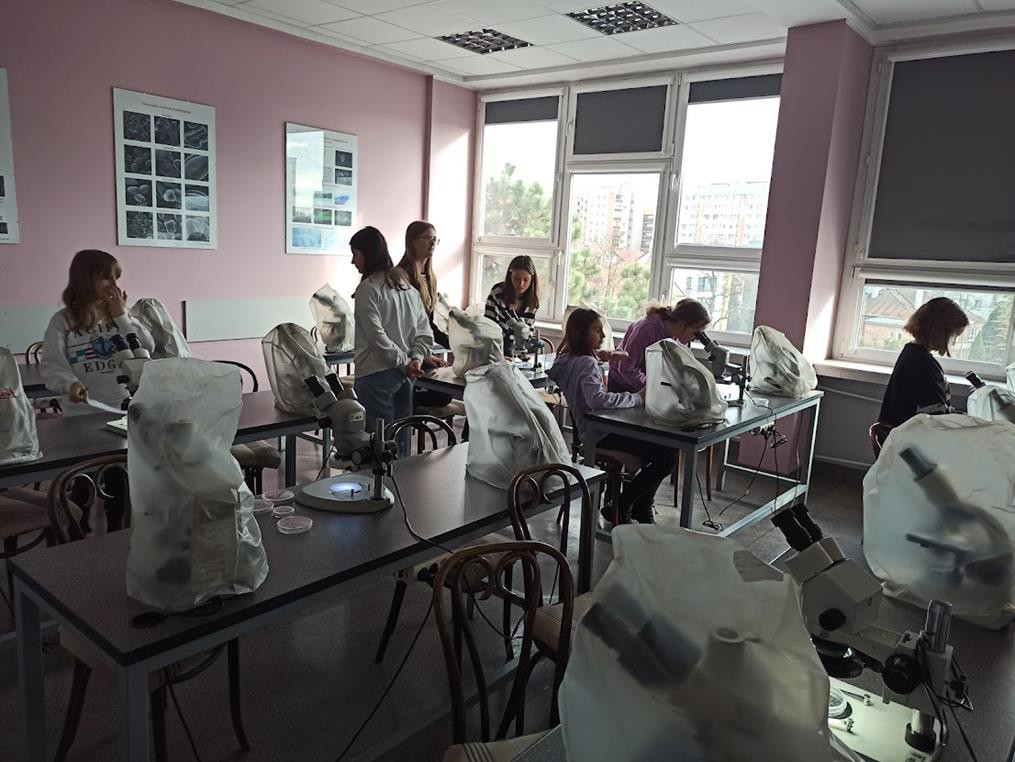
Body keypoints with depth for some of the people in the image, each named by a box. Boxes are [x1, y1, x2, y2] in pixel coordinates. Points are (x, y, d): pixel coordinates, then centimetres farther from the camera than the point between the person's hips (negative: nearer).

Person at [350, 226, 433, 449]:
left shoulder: (368, 288, -11)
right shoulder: (407, 284, 13)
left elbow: (377, 336, -18)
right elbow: (424, 331, 10)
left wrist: (404, 362, -11)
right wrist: (416, 359, -1)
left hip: (375, 375, -8)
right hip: (404, 377, 8)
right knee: (400, 442, 14)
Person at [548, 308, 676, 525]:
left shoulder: (567, 358, 9)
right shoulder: (587, 364, -20)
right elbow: (597, 399, -36)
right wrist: (637, 398, -27)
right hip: (599, 434, -11)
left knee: (661, 444, 20)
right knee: (667, 456, -17)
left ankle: (641, 508, 22)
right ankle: (619, 507, -3)